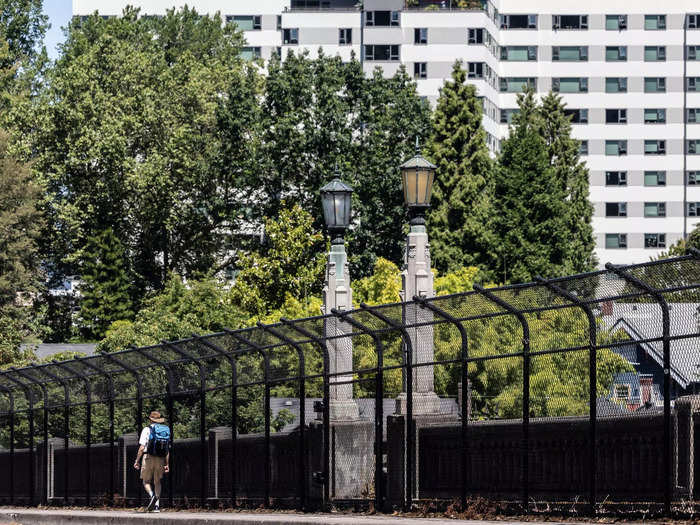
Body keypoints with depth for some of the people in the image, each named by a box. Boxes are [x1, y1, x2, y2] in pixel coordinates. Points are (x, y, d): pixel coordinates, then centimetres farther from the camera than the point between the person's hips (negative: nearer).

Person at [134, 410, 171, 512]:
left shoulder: (147, 430, -3)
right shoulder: (166, 431, 10)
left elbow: (142, 447, -9)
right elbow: (168, 450, 10)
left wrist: (137, 461, -4)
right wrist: (167, 464, 15)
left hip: (149, 458, -4)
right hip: (161, 459, 4)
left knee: (146, 481, 5)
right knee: (157, 482, 12)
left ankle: (152, 496, -23)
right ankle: (156, 506, 4)